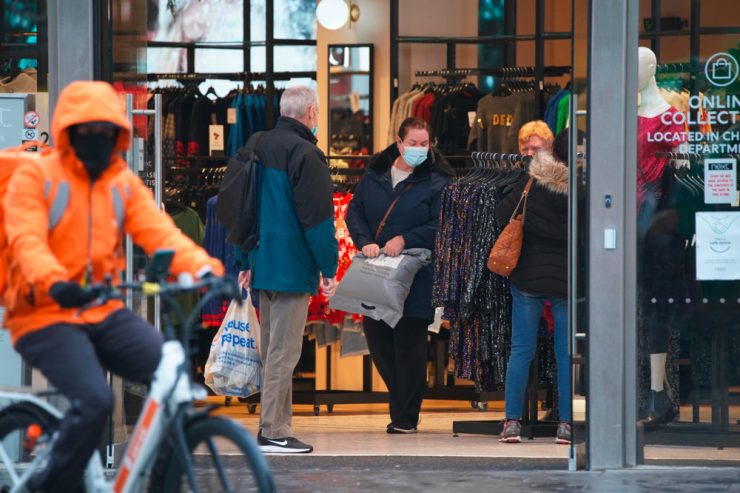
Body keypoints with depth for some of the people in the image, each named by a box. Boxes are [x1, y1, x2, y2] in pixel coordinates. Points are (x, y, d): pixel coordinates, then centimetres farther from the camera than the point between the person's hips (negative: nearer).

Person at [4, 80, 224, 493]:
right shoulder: (35, 177, -2)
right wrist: (55, 282, -40)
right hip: (46, 316, -5)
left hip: (104, 314, 5)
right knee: (94, 400, -28)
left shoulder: (124, 183, 12)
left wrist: (204, 269, -23)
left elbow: (159, 232, -3)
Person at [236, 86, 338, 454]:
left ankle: (273, 426, 20)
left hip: (263, 266, 9)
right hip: (292, 267, -9)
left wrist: (247, 263, 21)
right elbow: (318, 217, -16)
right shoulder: (305, 154, -14)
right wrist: (328, 269, -10)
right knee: (284, 351, -7)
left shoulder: (261, 147, 12)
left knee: (271, 350, 15)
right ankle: (274, 433, -8)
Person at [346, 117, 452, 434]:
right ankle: (401, 401, 27)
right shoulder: (374, 175, 8)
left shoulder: (436, 182, -4)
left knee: (409, 344, -2)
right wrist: (365, 242, -9)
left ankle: (406, 417, 7)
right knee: (376, 337, 8)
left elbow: (439, 227, -9)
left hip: (414, 277, -5)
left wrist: (405, 240, -19)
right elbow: (354, 212, 8)